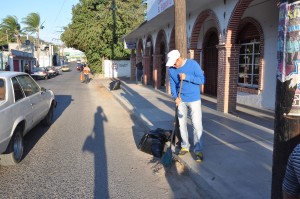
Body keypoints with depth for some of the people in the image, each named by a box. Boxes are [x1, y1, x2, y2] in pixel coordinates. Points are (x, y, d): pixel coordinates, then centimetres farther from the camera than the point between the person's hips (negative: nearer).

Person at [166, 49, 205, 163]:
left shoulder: (193, 64, -13)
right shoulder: (171, 70, -2)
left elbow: (202, 80, -14)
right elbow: (172, 85, 3)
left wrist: (186, 77, -24)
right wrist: (176, 97, -13)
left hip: (194, 100, -4)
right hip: (181, 100, 4)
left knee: (197, 125, -7)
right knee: (182, 124, 11)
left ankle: (198, 150, 1)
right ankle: (185, 146, 27)